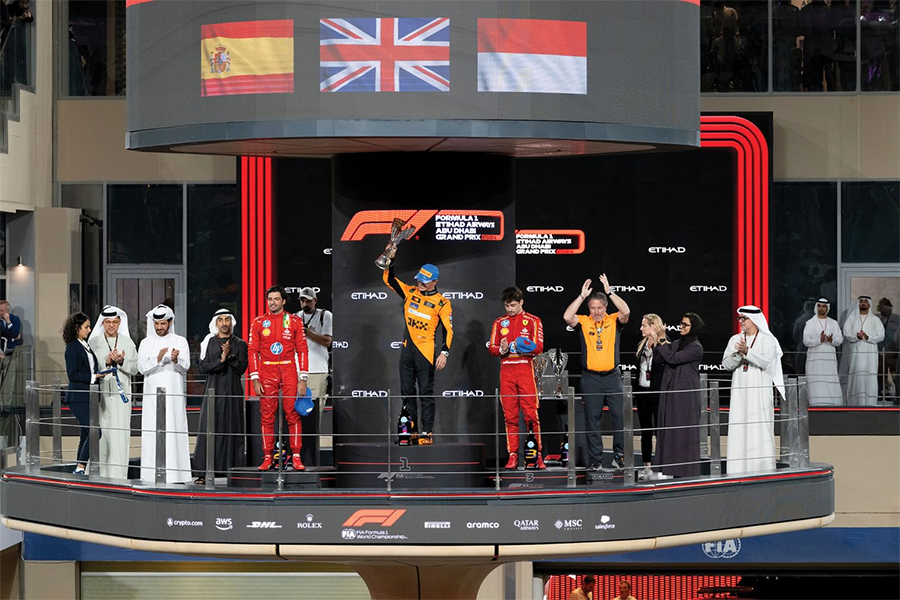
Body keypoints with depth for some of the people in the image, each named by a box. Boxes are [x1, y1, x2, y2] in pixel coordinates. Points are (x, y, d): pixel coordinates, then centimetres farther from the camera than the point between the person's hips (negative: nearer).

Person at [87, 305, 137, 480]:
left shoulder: (127, 343, 11)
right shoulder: (94, 342, 6)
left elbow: (135, 369, 8)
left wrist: (122, 361, -9)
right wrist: (106, 362, -13)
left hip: (120, 394, 1)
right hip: (100, 394, -1)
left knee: (120, 434, -5)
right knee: (101, 434, -4)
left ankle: (118, 475, -4)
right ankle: (101, 475, 2)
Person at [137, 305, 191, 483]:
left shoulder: (180, 341, 8)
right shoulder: (146, 343, 10)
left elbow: (185, 367, -1)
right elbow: (142, 367, -1)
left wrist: (176, 360, -22)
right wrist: (158, 358, -18)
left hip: (174, 393, -1)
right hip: (152, 393, 1)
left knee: (174, 430, -7)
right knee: (152, 430, -5)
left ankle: (176, 473, -7)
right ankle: (152, 473, -5)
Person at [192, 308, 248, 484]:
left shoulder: (240, 344, 8)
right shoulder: (208, 343, 9)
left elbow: (241, 368, -1)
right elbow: (203, 367, 0)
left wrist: (229, 356, -14)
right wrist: (221, 360, -13)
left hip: (233, 392, 0)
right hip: (213, 391, 0)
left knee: (232, 429, -3)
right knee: (208, 429, -6)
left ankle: (233, 471, -1)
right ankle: (202, 473, -7)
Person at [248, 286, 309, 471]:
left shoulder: (294, 321, 5)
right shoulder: (258, 323, 7)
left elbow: (302, 350, 4)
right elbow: (253, 351, 5)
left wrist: (303, 379, -3)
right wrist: (255, 379, -3)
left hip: (289, 372, -1)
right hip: (267, 373, 1)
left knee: (293, 414, -3)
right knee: (267, 416, 1)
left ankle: (296, 457, 0)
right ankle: (267, 457, 5)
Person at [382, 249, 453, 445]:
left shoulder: (442, 303, -5)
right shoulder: (410, 292, 8)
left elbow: (448, 330, -8)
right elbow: (389, 279, 10)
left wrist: (444, 353, -19)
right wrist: (390, 260, -6)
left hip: (426, 352, -5)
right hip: (407, 349, 5)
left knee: (426, 394, -3)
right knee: (407, 392, 9)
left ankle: (427, 433, -1)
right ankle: (412, 430, 16)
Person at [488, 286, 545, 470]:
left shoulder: (533, 321, 5)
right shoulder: (499, 323, 15)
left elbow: (539, 347, -2)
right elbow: (491, 348, 11)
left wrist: (522, 347, -18)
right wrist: (502, 349, -11)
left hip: (526, 369, -3)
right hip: (506, 370, 3)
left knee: (531, 413, -7)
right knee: (510, 415, 1)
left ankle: (537, 455, -4)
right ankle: (513, 455, 3)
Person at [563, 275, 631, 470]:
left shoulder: (614, 321, 3)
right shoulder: (583, 322, 3)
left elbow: (626, 312, -16)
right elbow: (567, 317, -14)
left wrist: (609, 292, -16)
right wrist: (582, 296, -12)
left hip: (612, 376, 0)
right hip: (590, 378, 0)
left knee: (618, 415, -2)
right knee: (592, 418, 2)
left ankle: (619, 455, 7)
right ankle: (595, 458, 5)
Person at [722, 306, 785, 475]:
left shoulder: (767, 340, 1)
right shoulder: (735, 340, 13)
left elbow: (765, 362, -14)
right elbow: (726, 364, 3)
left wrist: (747, 351, -26)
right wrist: (738, 353, -16)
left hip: (760, 393, -4)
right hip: (740, 393, 4)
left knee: (760, 430, -7)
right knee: (739, 432, -1)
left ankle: (763, 468, -5)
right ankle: (740, 471, 0)